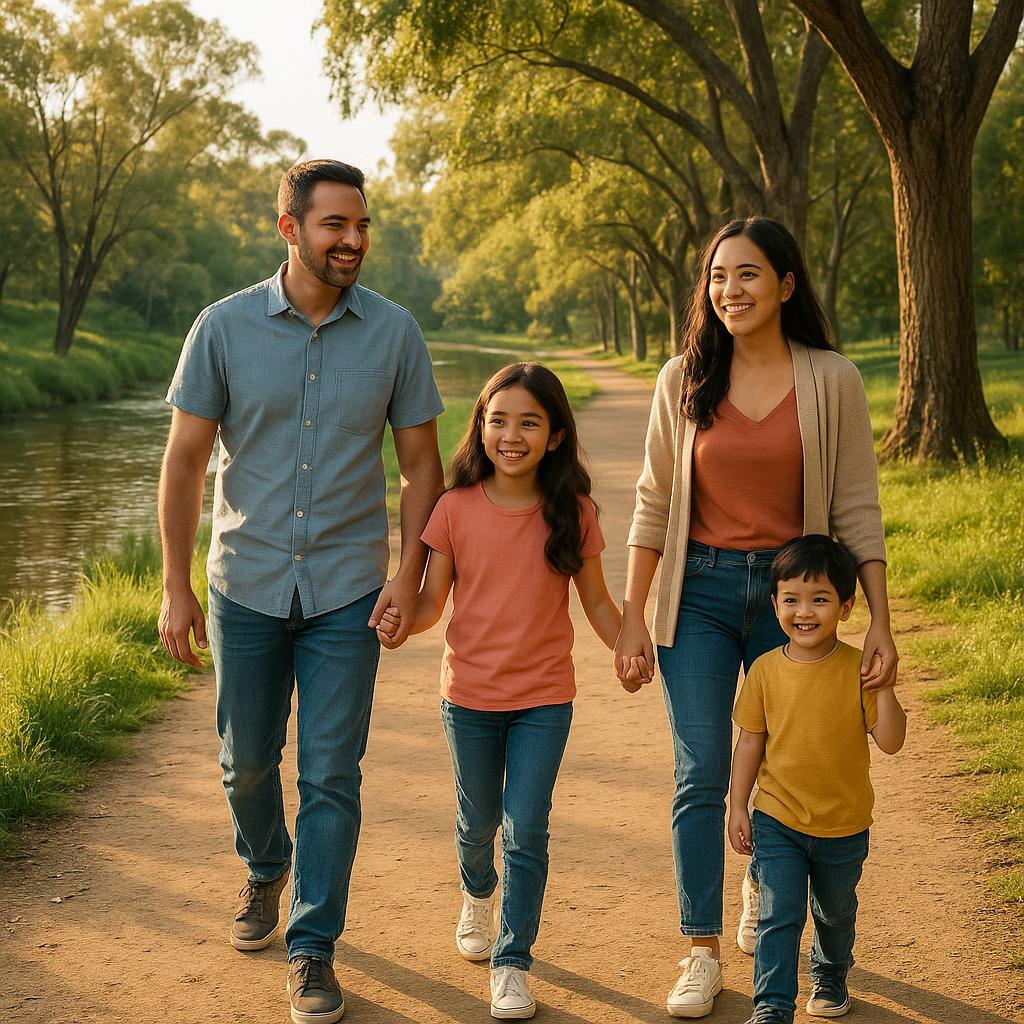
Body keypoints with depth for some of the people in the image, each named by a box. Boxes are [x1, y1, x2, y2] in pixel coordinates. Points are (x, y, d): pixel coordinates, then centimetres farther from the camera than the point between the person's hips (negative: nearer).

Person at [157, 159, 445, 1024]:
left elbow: (421, 465, 2)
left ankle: (312, 949, 13)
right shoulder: (225, 328, -5)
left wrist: (410, 574, -8)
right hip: (246, 586, 1)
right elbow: (185, 460, -2)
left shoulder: (394, 333, -3)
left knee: (332, 774, -1)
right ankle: (266, 871, 45)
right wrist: (175, 587, -4)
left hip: (347, 592, -1)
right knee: (247, 761, 15)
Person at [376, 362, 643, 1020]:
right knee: (478, 821, 18)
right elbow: (433, 599, -2)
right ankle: (478, 893, 51)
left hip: (544, 699, -1)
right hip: (470, 695, 1)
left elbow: (596, 600, 3)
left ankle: (513, 962, 12)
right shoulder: (457, 509, -7)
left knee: (527, 832, -2)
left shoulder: (573, 513, -7)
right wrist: (402, 622, -22)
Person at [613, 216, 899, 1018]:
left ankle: (762, 898, 40)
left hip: (791, 591, 0)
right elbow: (655, 502, 3)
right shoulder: (685, 379, -1)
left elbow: (858, 509, -2)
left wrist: (880, 624, -6)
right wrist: (632, 616, 0)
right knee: (701, 776, -2)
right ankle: (703, 955, 8)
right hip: (699, 593, 0)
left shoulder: (831, 380, -4)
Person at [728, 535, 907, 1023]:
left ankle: (830, 973, 48)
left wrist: (884, 688, -24)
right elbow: (750, 741, 0)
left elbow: (890, 741, -12)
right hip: (777, 820, -1)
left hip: (844, 827, 1)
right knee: (779, 916, -7)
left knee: (835, 913, 22)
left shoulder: (859, 669, -12)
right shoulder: (766, 670, -8)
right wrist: (737, 806, 0)